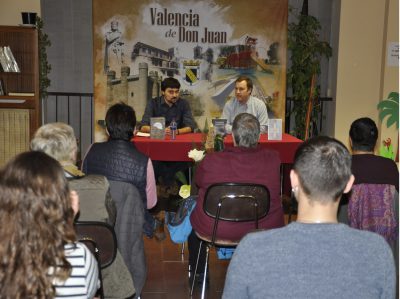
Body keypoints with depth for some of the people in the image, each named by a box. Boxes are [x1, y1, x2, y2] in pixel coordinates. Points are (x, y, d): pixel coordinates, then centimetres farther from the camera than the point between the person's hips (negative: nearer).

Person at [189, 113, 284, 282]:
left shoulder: (211, 161, -22)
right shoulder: (274, 159, -17)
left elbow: (198, 181, 0)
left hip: (213, 230, -1)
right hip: (264, 230, 2)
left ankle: (198, 272, 44)